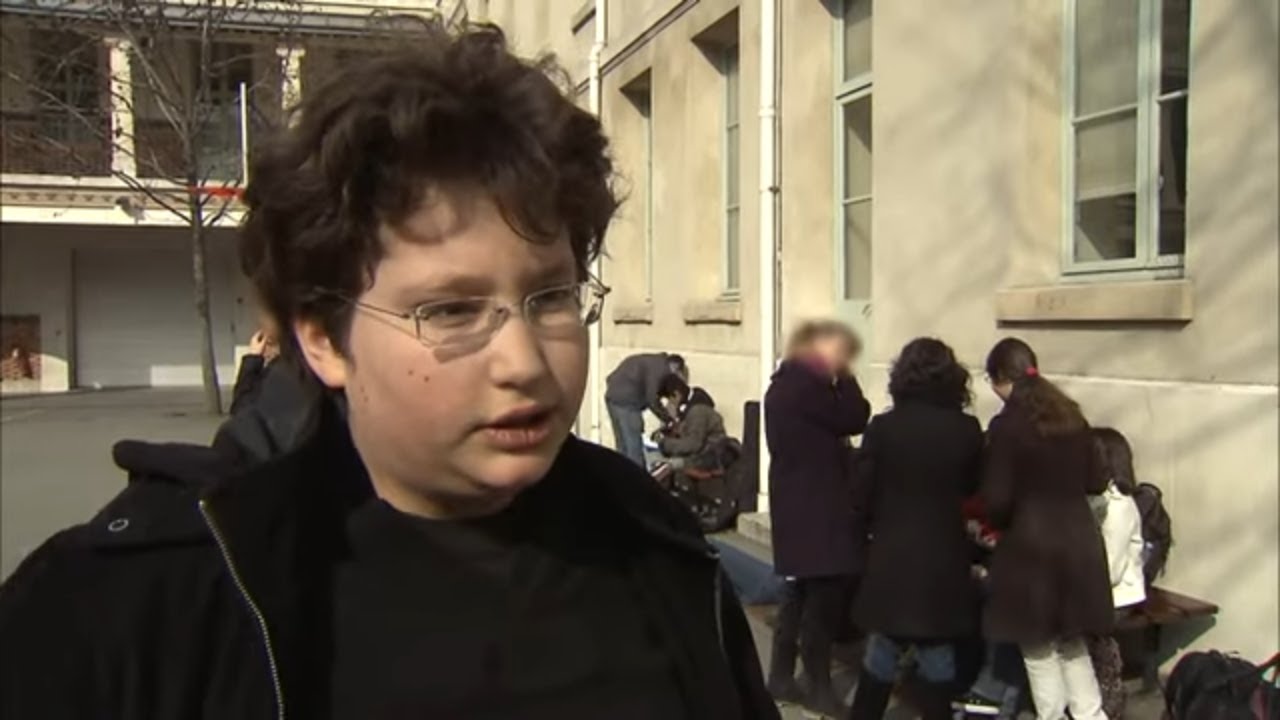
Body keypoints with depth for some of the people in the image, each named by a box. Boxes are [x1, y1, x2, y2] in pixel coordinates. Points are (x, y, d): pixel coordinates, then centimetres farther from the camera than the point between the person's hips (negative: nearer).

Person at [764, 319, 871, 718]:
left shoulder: (786, 381, 14)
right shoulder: (807, 382, -17)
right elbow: (854, 419, -12)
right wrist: (844, 377, -3)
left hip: (796, 500, 10)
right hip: (816, 505, -10)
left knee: (801, 591, 16)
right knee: (825, 593, -1)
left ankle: (782, 677, 24)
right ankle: (818, 685, 10)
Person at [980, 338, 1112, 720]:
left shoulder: (1006, 425, -13)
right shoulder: (1072, 417, 6)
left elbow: (997, 499, -14)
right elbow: (1096, 482, 12)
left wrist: (998, 524, 6)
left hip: (1031, 546, -6)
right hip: (1079, 541, 6)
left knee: (1039, 651, 9)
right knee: (1072, 643, 22)